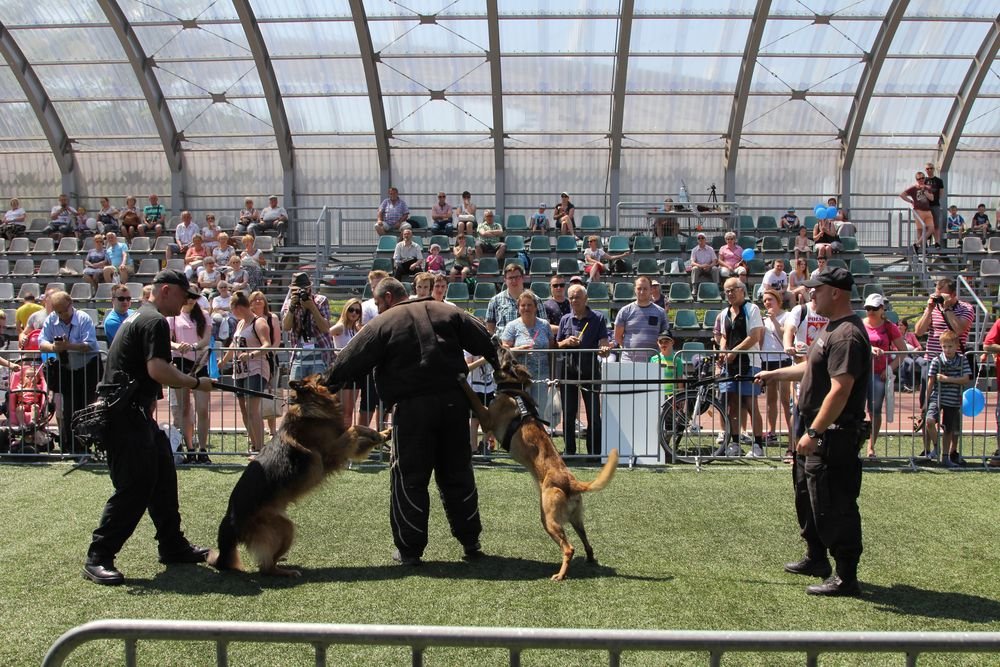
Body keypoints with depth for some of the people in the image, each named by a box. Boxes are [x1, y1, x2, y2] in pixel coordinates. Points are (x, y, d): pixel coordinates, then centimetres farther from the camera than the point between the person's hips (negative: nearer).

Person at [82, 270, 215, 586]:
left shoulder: (140, 317, 21)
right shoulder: (155, 321, -12)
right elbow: (157, 370, -24)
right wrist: (197, 383, -12)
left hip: (135, 414, 11)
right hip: (126, 416, -11)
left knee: (162, 478, 15)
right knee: (135, 488, -9)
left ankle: (173, 546, 24)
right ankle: (98, 558, -2)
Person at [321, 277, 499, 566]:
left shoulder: (382, 324, 0)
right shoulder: (447, 312, 12)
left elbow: (350, 362, 0)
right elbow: (484, 342, 11)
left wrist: (325, 387, 10)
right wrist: (500, 370, 18)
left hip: (413, 408, -4)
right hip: (454, 401, 4)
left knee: (409, 478, 5)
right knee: (458, 472, 14)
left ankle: (409, 549, 9)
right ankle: (471, 540, 21)